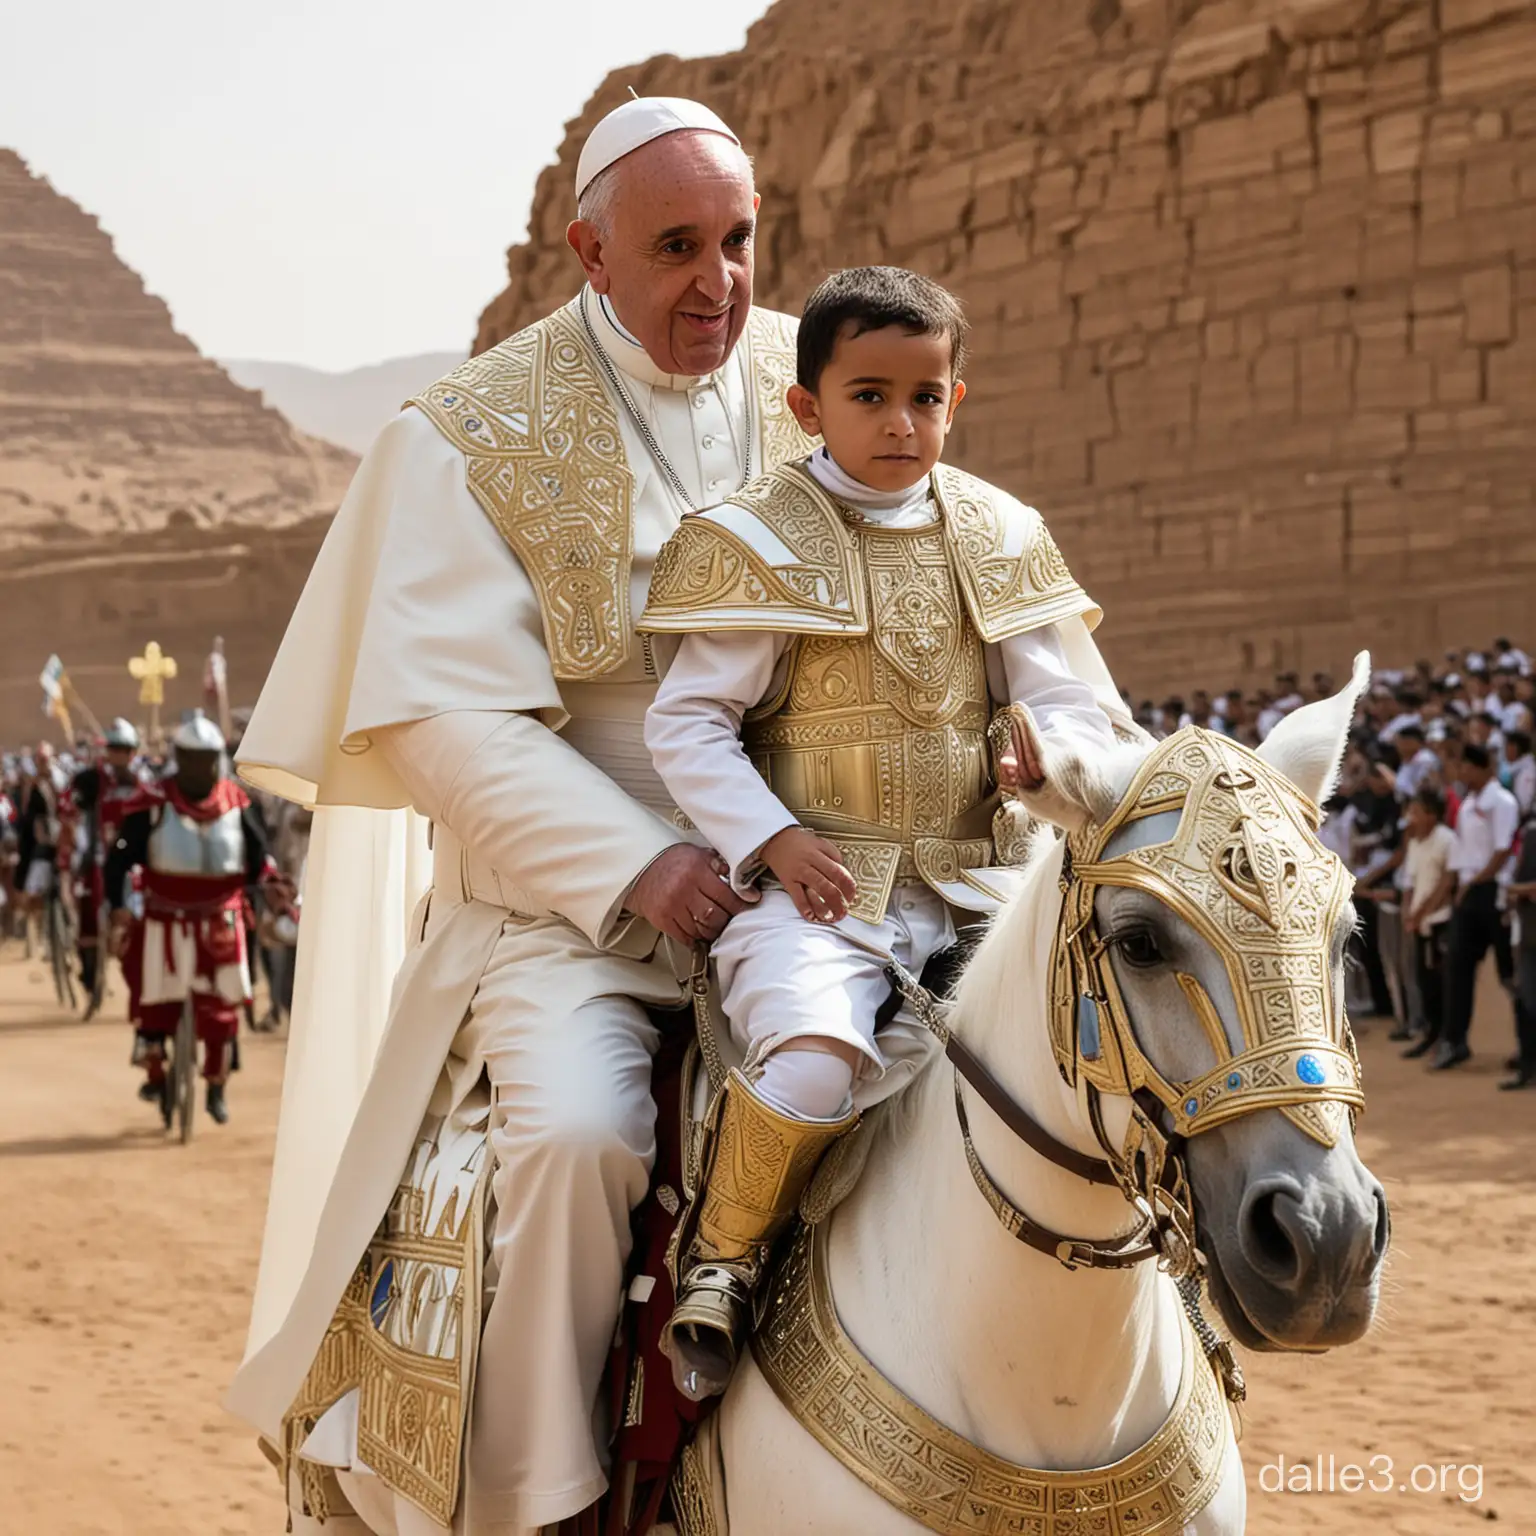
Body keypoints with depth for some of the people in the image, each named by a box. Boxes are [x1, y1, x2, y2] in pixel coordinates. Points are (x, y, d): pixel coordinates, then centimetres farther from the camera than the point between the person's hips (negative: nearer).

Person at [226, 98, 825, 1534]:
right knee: (580, 1131, -29)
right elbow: (450, 715, -12)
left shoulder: (814, 386, 7)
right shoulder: (471, 439, -4)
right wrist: (634, 866, -22)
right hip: (567, 901, -4)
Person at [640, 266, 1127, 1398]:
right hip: (814, 887, -4)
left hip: (967, 890, 5)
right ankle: (721, 1260, -5)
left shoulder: (1002, 539, 13)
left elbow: (1071, 696, 13)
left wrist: (1056, 749, -11)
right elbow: (687, 723, -1)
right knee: (815, 1061, -31)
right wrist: (772, 838, -14)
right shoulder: (760, 542, 0)